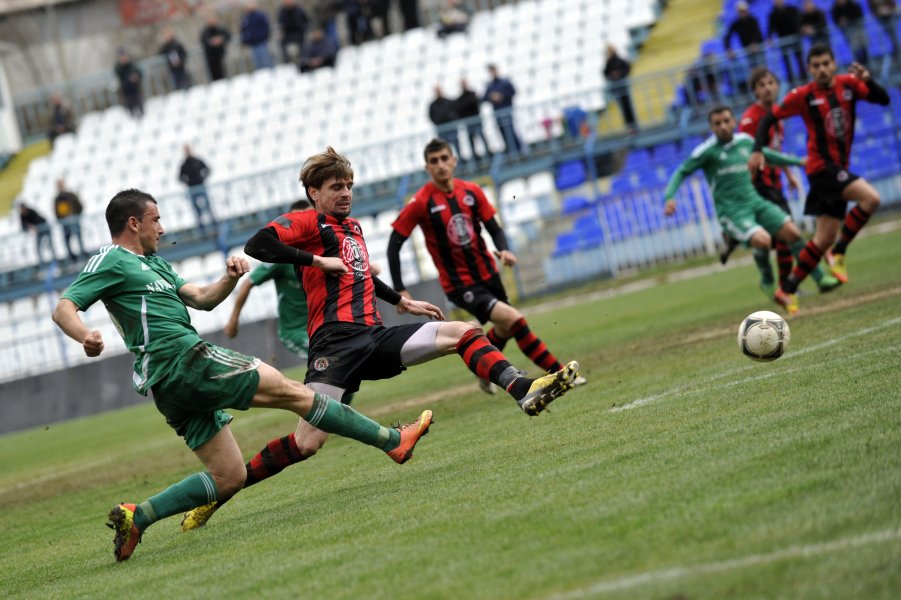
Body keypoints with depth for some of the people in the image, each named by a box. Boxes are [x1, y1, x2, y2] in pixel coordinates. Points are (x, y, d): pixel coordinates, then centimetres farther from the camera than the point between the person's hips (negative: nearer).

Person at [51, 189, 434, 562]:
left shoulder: (152, 262, 25)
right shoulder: (111, 261, -3)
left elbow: (202, 299, 24)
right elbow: (64, 309, -13)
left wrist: (230, 278, 3)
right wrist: (85, 336, -35)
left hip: (171, 386, 10)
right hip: (183, 359, -10)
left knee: (229, 478, 9)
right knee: (292, 391, -5)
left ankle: (136, 517, 2)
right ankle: (394, 441, -2)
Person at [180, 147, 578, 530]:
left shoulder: (352, 227, 25)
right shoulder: (307, 223, 0)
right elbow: (257, 245, -18)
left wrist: (403, 302, 45)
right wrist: (317, 260, -15)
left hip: (374, 335, 8)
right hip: (336, 341, -8)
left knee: (463, 333, -2)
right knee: (307, 443, -19)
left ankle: (524, 392, -16)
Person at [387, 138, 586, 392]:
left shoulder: (471, 191, 0)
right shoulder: (421, 203, -14)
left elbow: (494, 228, 7)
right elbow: (394, 245, -10)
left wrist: (505, 250, -15)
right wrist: (400, 290, -15)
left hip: (487, 273, 6)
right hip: (459, 284, -6)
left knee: (505, 328, 21)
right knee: (513, 319, -20)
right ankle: (559, 373, -13)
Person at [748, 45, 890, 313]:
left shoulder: (848, 84, 2)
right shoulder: (803, 96, -8)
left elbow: (883, 99, -3)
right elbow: (769, 118, -2)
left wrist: (867, 80, -21)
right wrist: (757, 151, -13)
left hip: (839, 168, 6)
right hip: (822, 167, -6)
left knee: (825, 237, 8)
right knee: (871, 198, -25)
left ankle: (787, 289, 15)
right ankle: (838, 253, -13)